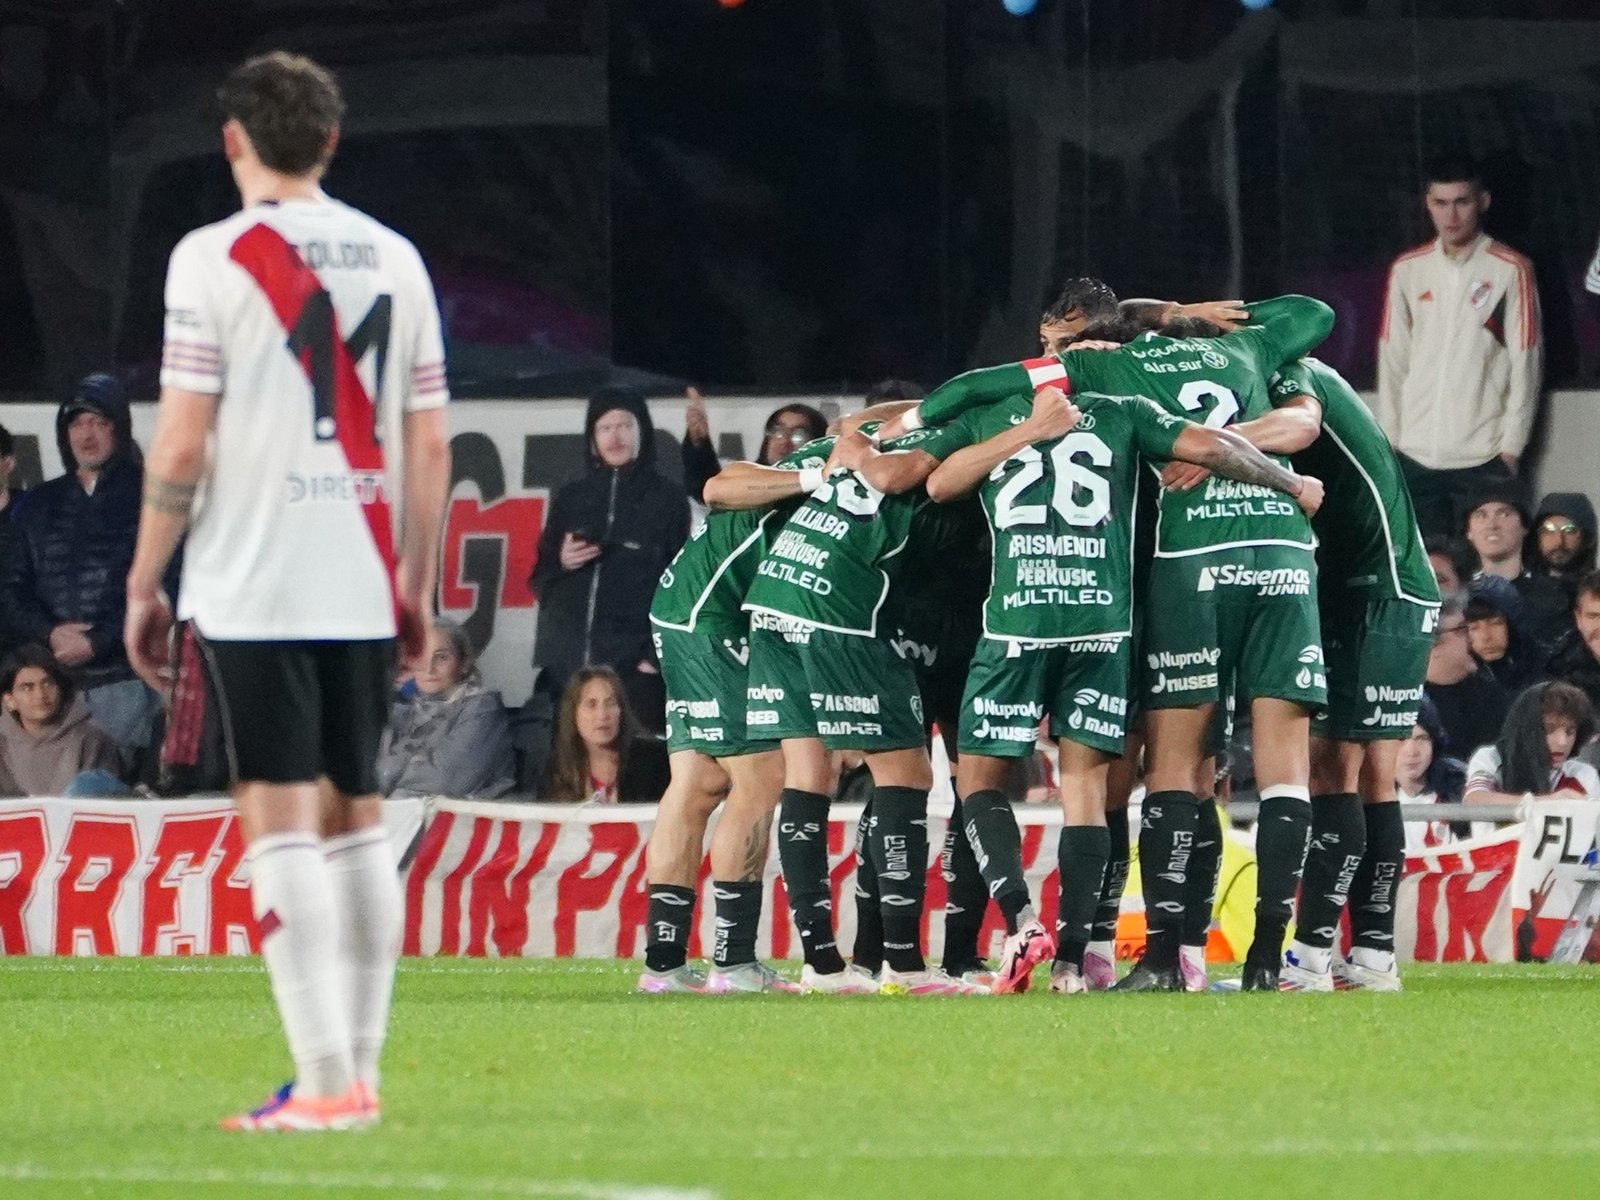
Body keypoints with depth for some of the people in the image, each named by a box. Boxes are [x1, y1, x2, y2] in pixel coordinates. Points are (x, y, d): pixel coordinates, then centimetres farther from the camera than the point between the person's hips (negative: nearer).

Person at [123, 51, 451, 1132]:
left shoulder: (215, 258, -6)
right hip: (363, 589, 5)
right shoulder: (395, 259, 9)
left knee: (282, 824, -6)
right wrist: (417, 585, 18)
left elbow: (181, 445, -9)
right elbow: (428, 444, 9)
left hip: (255, 591, -5)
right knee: (356, 819, 13)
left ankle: (325, 1081, -13)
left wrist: (144, 584, 0)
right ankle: (360, 1074, 15)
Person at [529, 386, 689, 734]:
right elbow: (539, 581, 21)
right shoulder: (571, 498, 18)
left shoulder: (666, 500, 8)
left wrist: (657, 656, -8)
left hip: (635, 667, -3)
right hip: (566, 663, 3)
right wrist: (561, 564, -1)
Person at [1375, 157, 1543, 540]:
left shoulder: (1511, 270, -3)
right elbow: (1392, 361, 10)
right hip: (1416, 455, 3)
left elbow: (1525, 365, -3)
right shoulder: (1407, 270, 8)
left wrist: (1511, 447, -7)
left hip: (1483, 457, -3)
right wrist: (1387, 439, 5)